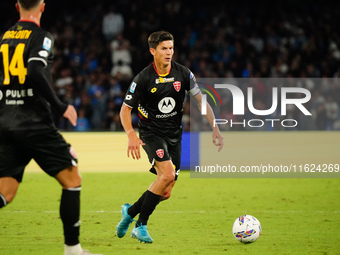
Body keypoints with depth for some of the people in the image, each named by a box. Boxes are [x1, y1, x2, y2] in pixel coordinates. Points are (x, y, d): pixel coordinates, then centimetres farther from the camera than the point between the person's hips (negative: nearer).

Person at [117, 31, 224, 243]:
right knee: (167, 175, -27)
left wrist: (215, 128, -9)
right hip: (151, 133, -4)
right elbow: (125, 109, -7)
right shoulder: (143, 78, -13)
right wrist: (131, 135, -24)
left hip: (174, 135, 5)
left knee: (165, 193, 0)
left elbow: (201, 100, 1)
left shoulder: (183, 74, -4)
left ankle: (131, 211, 27)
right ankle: (141, 226, -15)